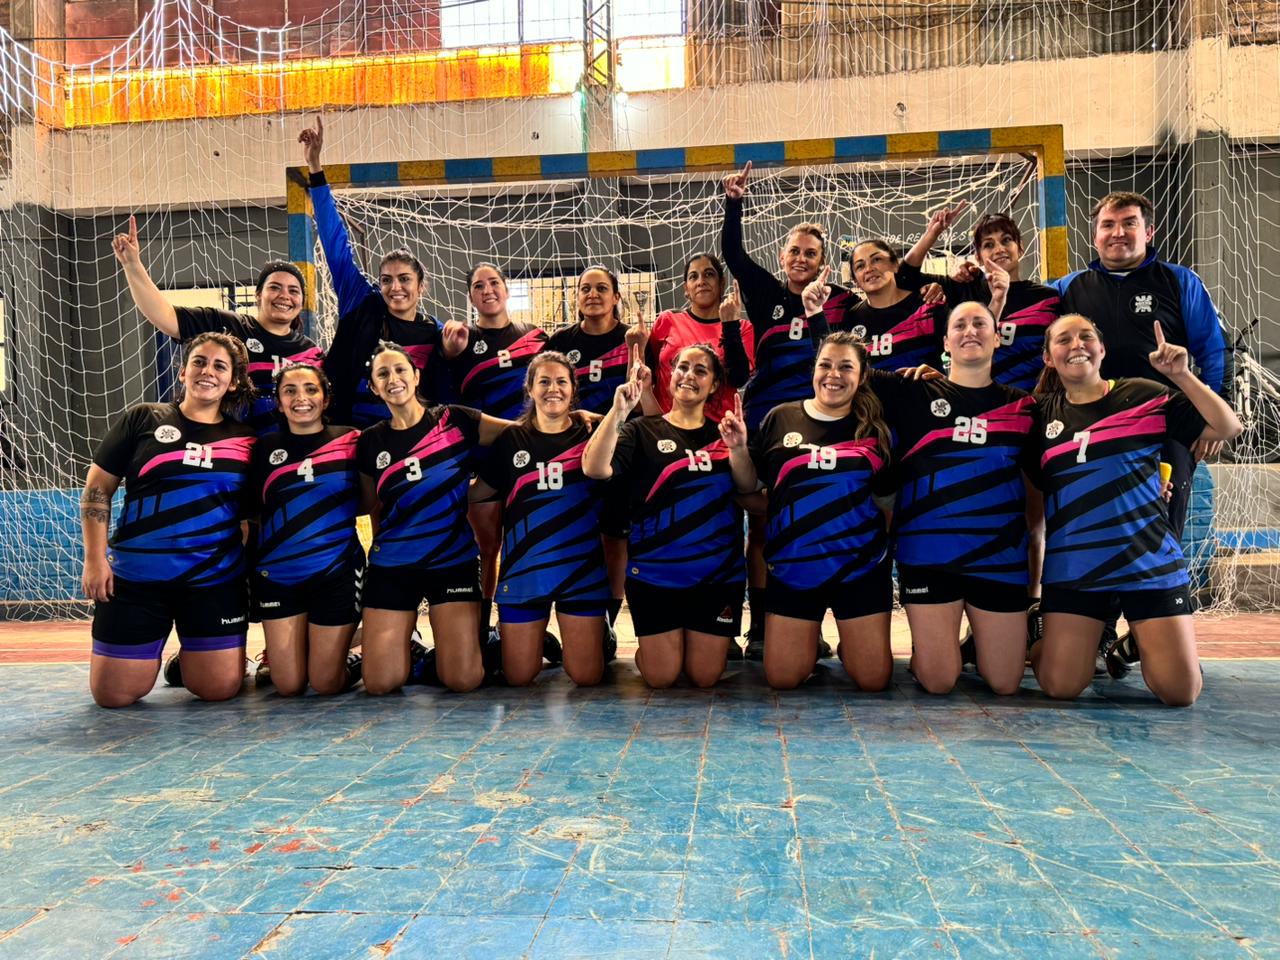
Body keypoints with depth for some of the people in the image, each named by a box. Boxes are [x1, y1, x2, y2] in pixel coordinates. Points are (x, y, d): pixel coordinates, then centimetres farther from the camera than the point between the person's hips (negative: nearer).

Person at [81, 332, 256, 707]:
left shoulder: (245, 437, 4)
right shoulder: (143, 419, 2)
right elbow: (97, 489, 3)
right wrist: (95, 559, -3)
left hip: (216, 580, 1)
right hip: (136, 576, 0)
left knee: (220, 689, -1)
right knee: (113, 695, 3)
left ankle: (190, 658, 33)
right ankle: (152, 653, 36)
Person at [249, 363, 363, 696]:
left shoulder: (351, 441, 0)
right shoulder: (265, 448, 6)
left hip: (337, 572, -2)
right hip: (277, 576, 2)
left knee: (326, 683, 1)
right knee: (289, 686, 4)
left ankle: (353, 660, 33)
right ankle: (275, 656, 37)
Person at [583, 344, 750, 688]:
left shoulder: (724, 435, 8)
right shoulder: (642, 431, 0)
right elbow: (594, 468, -17)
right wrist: (618, 411, -27)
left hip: (719, 575, 2)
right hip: (654, 573, -2)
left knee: (704, 676, 6)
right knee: (660, 677, 2)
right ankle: (648, 647, 34)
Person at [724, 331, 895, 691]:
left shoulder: (875, 425, 1)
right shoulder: (781, 418, 2)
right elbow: (748, 486, 5)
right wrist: (738, 449, -10)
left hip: (862, 566, 0)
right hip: (792, 566, 0)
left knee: (873, 678, 4)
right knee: (782, 678, 4)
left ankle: (847, 644, 36)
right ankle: (810, 642, 36)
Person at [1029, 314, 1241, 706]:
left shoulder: (1143, 394, 2)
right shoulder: (1042, 412, 8)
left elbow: (1227, 428, 0)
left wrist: (1182, 375, -13)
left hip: (1150, 564, 0)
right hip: (1073, 568, 1)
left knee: (1181, 692, -2)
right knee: (1060, 687, -4)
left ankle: (1138, 644, 29)